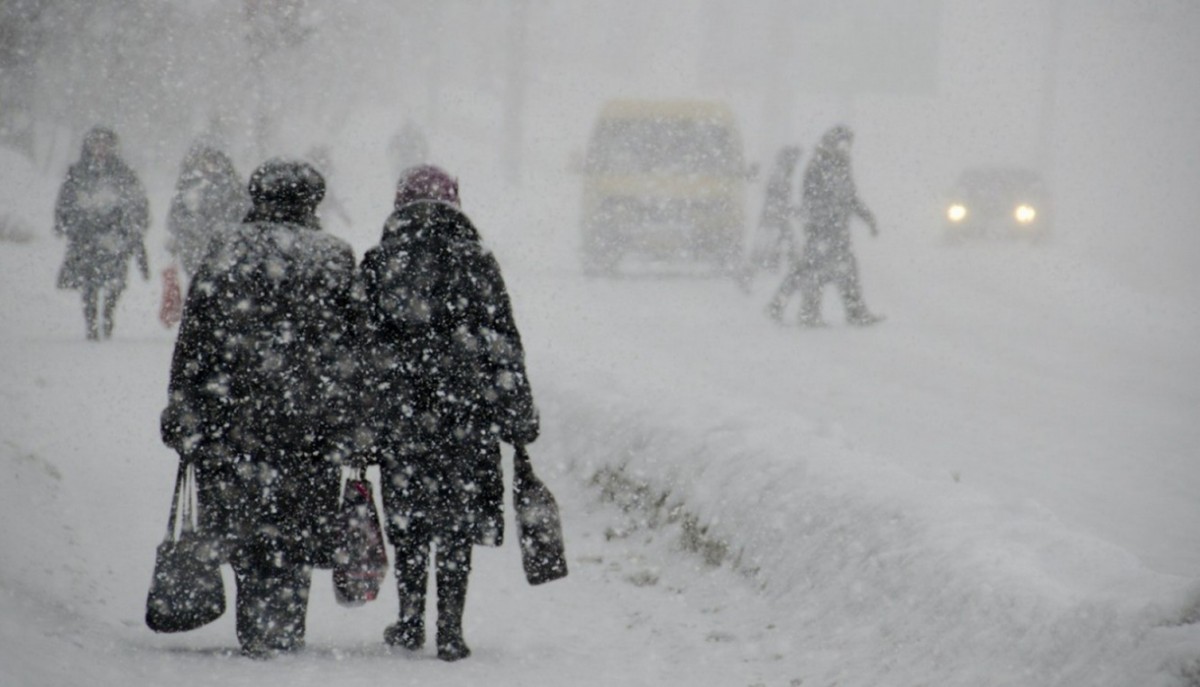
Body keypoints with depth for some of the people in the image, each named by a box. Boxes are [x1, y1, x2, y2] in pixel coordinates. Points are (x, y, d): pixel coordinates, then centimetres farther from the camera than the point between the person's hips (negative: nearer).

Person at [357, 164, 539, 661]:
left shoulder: (376, 266, 4)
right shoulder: (475, 261, 2)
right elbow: (505, 346, 1)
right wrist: (518, 420, 6)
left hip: (396, 414, 1)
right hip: (466, 413, -1)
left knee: (407, 519, 13)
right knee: (458, 520, 4)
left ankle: (410, 621, 15)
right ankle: (450, 630, 1)